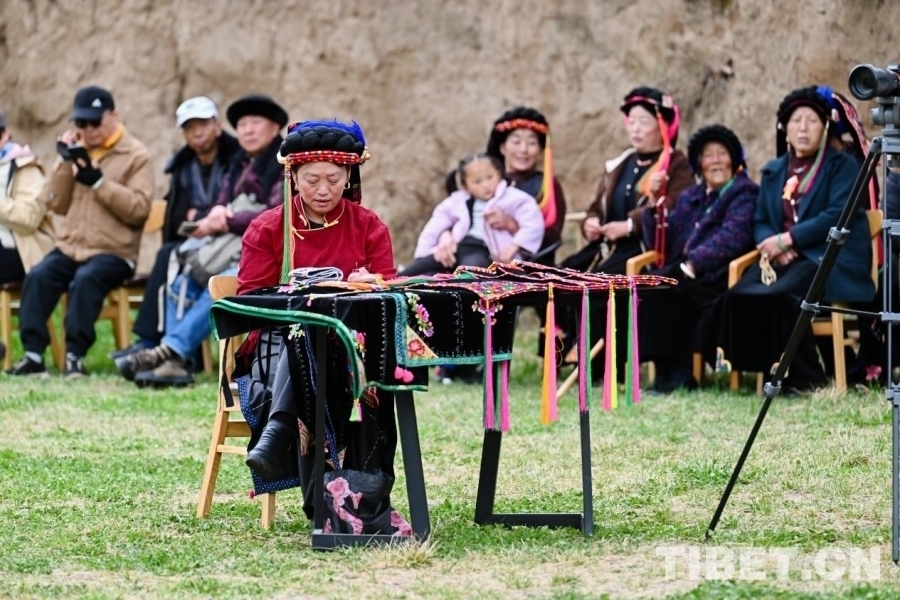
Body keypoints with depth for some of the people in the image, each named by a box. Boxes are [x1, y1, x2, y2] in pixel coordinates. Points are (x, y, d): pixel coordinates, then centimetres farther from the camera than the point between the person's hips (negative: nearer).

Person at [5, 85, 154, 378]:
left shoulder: (136, 155, 1)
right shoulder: (76, 150, 15)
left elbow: (138, 210, -12)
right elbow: (56, 204, 10)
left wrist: (99, 181, -18)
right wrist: (64, 162, -2)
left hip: (113, 252, -5)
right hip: (69, 247, 5)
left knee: (86, 278, -34)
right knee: (37, 276, -23)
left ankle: (75, 355, -33)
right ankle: (33, 354, -27)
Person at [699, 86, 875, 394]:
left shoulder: (843, 166, 3)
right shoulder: (773, 172, 21)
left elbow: (837, 216, -12)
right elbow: (760, 221, 17)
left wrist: (786, 239, -15)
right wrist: (770, 245, -8)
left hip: (829, 259, -5)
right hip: (783, 261, 6)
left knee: (779, 297, -34)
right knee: (736, 298, -24)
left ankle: (805, 379, -19)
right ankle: (769, 370, -15)